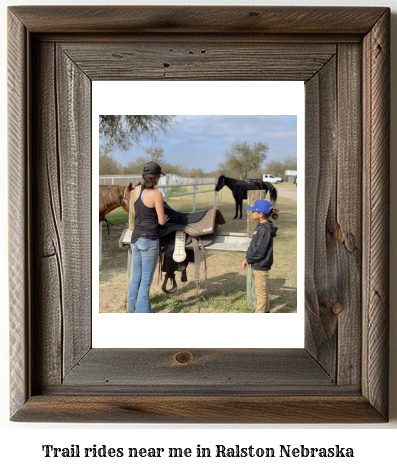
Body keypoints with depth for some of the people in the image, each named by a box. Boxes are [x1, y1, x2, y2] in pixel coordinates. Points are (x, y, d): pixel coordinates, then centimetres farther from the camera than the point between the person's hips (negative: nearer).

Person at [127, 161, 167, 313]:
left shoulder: (136, 189, 3)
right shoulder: (156, 194, -16)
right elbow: (161, 221, -11)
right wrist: (166, 218, 9)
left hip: (136, 239, 7)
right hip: (149, 240, -6)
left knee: (136, 276, 17)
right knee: (146, 279, 2)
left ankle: (132, 309, 27)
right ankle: (141, 311, 6)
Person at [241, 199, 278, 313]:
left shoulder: (265, 229, -22)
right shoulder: (261, 226, 7)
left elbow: (259, 251, -23)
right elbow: (253, 245, 12)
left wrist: (248, 260, -10)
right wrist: (247, 258, 3)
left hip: (261, 265, -10)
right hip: (259, 265, 10)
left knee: (261, 292, 1)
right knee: (263, 291, 21)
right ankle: (265, 311, 34)